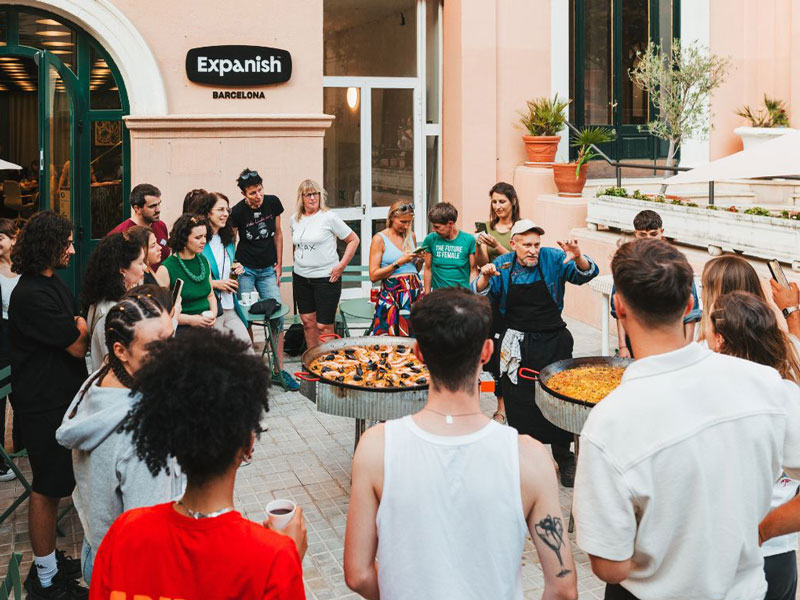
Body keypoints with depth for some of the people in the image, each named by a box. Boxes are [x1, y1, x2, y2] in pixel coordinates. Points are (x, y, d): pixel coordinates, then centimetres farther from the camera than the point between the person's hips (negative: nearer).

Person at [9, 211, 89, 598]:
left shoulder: (51, 283, 10)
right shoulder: (31, 296, -23)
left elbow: (77, 330, 12)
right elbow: (78, 346, -20)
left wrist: (78, 330, -8)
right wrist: (84, 330, -1)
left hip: (61, 396, 9)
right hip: (43, 405, -9)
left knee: (53, 485, 17)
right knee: (48, 489, 1)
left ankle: (50, 560, 30)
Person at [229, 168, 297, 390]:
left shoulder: (273, 202, -2)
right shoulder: (237, 211, -11)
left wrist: (279, 264, 8)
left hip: (268, 269, 3)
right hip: (245, 269, -3)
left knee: (277, 317, -2)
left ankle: (280, 370, 7)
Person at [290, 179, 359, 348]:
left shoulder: (329, 217, -8)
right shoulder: (294, 219, 8)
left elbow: (353, 240, -4)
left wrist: (341, 265, -9)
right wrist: (298, 262, 15)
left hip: (326, 277, -5)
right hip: (300, 277, 5)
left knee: (323, 326, -5)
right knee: (308, 321, 10)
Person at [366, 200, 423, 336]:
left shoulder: (411, 236, 13)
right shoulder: (380, 238, -3)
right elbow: (373, 276, -9)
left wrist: (420, 260, 3)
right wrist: (399, 262, -14)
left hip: (414, 289, 5)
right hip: (392, 293, -5)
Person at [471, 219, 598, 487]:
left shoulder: (552, 258, -5)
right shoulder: (503, 264, -1)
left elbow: (587, 275, -9)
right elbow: (479, 298, -4)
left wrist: (578, 258, -31)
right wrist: (485, 277, -25)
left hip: (554, 341, -1)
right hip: (517, 345, 1)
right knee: (519, 403, 6)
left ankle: (564, 457, 20)